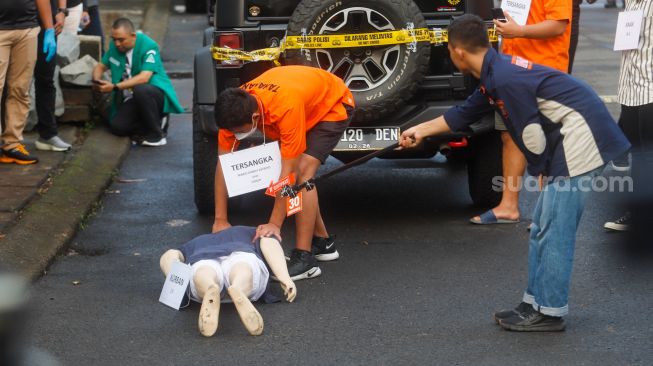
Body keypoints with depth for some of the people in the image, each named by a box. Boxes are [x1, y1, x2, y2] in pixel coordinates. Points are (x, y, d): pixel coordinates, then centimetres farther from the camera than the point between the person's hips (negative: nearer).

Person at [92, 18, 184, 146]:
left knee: (140, 90, -40)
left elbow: (144, 78, -27)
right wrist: (96, 81, -9)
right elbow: (101, 66, 16)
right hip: (131, 99, 6)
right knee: (117, 126, -21)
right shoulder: (115, 46, 4)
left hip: (156, 93, -6)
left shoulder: (148, 46, -16)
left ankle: (156, 135, -20)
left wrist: (115, 87, -34)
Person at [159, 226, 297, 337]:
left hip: (201, 264, 1)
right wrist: (284, 277, 3)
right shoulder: (251, 233, 41)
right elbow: (268, 242, 16)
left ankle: (210, 291, -64)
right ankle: (238, 291, -64)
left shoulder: (194, 244, 43)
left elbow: (169, 256, 20)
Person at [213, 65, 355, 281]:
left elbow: (288, 172, -36)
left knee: (302, 173, -21)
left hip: (334, 104, -7)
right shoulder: (235, 109, -24)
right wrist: (220, 220, -17)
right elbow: (223, 164, -17)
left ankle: (304, 259, -20)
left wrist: (274, 224, -32)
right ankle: (323, 242, 19)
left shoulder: (287, 108, -43)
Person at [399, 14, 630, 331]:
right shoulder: (494, 73, 11)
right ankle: (536, 302, 20)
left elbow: (531, 133, -17)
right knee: (543, 229, 14)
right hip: (565, 140, 10)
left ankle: (549, 312, 0)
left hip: (579, 138, -10)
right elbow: (465, 114, 26)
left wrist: (541, 172, 0)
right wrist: (420, 130, 34)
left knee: (553, 230, -6)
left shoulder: (505, 78, -20)